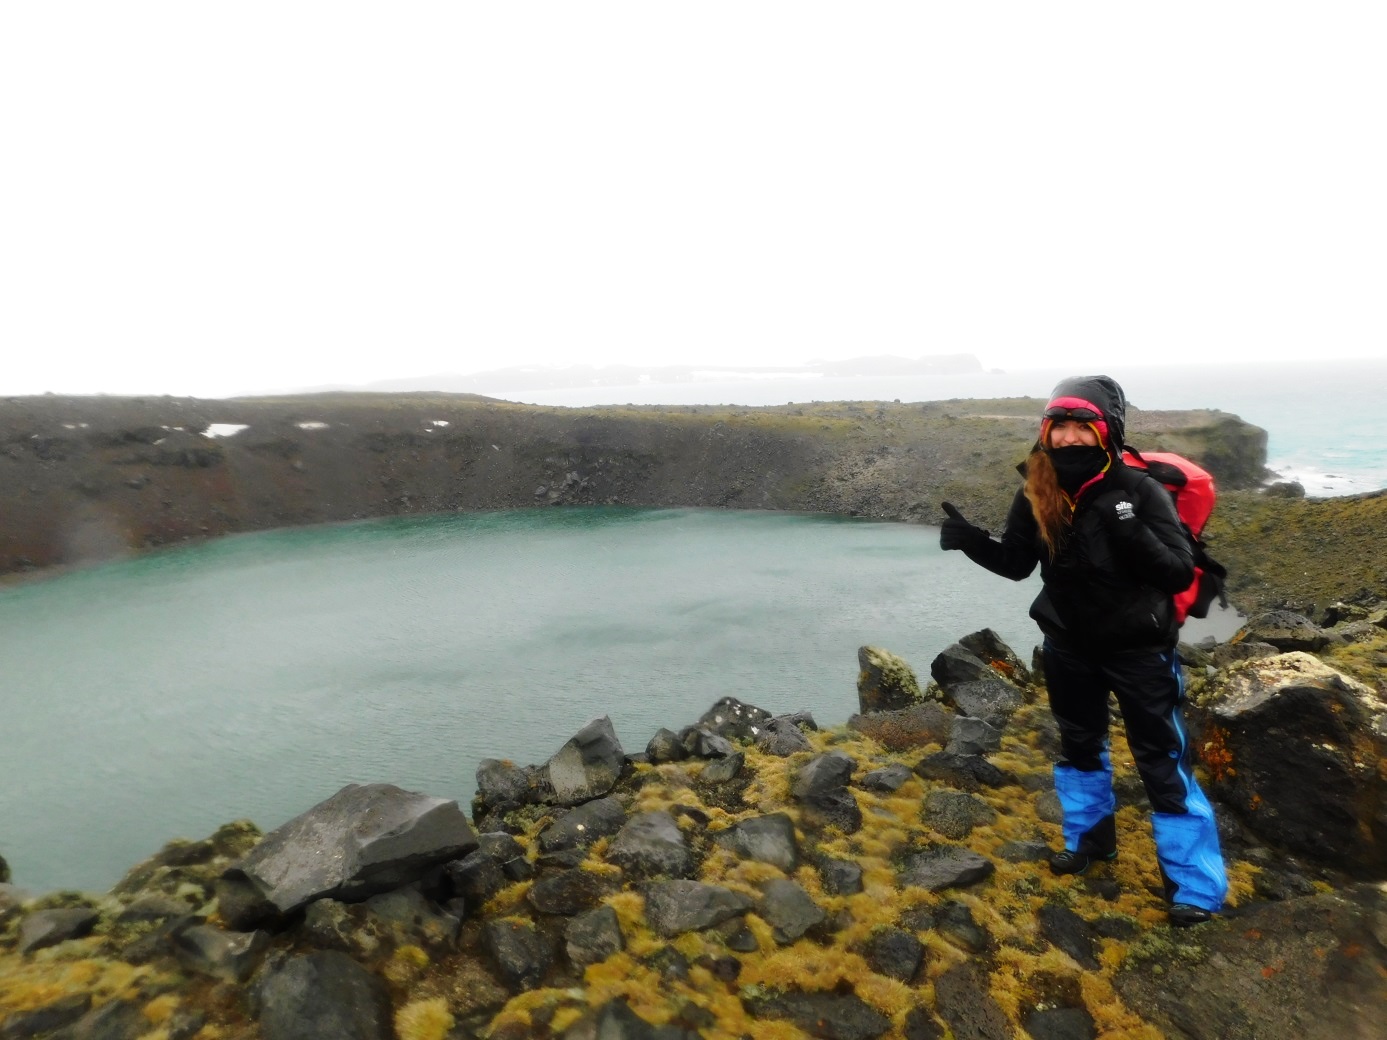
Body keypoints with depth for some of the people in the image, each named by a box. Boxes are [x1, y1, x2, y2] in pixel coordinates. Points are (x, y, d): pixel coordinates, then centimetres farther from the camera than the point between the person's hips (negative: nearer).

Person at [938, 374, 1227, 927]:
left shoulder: (1139, 491, -21)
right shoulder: (1035, 496, -10)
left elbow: (1181, 573, -21)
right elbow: (1017, 564, 1)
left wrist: (1134, 536, -39)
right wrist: (973, 541, -17)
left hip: (1138, 648, -4)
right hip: (1069, 645, 4)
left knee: (1162, 760, 4)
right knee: (1079, 745, 20)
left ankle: (1197, 884, 21)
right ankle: (1090, 837, 43)